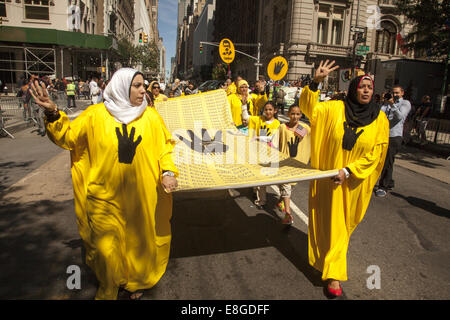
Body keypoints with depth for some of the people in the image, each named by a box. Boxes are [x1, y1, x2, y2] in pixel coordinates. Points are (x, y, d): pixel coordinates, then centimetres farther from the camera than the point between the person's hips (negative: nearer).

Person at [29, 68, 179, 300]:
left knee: (138, 241, 16)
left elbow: (165, 146, 5)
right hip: (106, 196, -1)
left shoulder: (151, 116, 1)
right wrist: (53, 114, -19)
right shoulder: (95, 115, -4)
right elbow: (68, 137, -2)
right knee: (106, 247, 7)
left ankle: (135, 282, 43)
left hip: (141, 197, 2)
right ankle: (108, 290, 35)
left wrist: (168, 171, -9)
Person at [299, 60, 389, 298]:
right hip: (327, 178, 0)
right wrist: (315, 83, -31)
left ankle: (333, 274, 35)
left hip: (354, 182, 1)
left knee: (342, 223, 13)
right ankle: (334, 274, 26)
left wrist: (348, 171, -18)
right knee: (328, 221, 7)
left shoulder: (380, 119, -4)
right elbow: (308, 108, -18)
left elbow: (375, 154, -7)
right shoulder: (335, 108, -6)